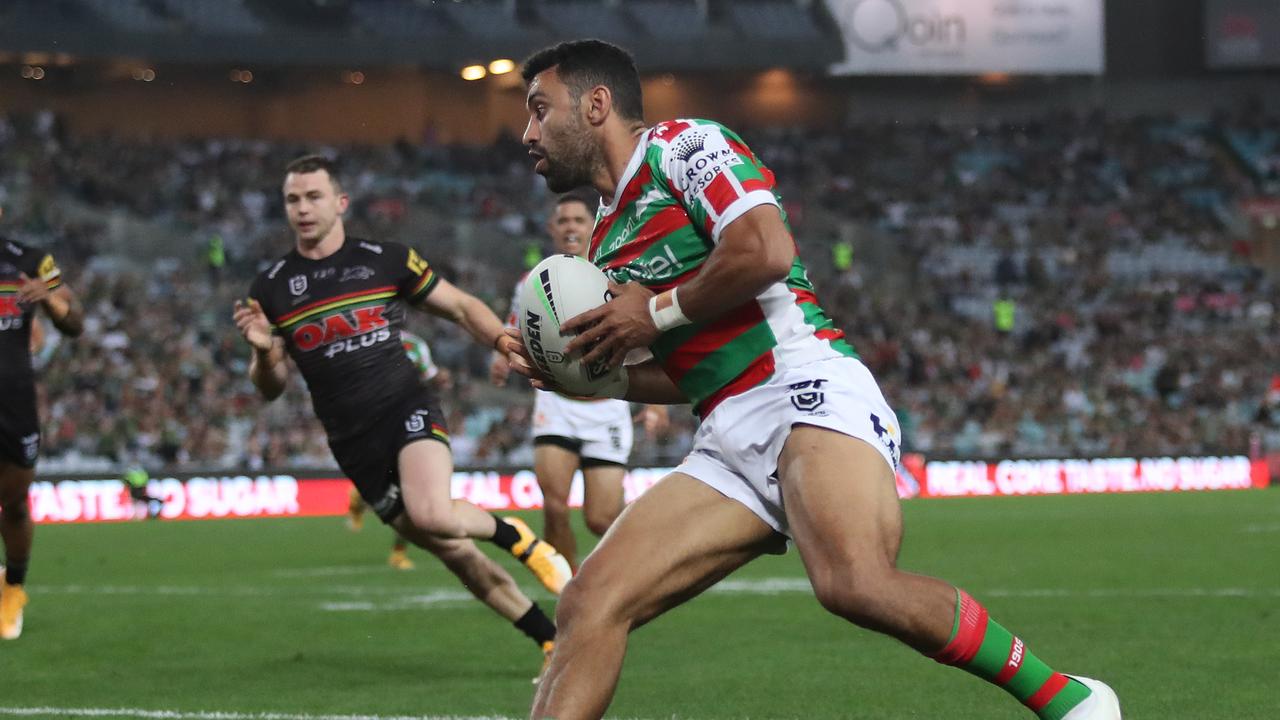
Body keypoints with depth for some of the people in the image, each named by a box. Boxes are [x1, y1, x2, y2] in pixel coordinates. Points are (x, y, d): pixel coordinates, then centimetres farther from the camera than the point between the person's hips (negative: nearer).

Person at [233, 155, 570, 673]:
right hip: (353, 445, 2)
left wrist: (503, 341, -11)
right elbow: (270, 388, 8)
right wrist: (264, 351, -14)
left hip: (407, 410, -2)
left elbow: (461, 307, 8)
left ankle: (519, 539, -1)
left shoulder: (388, 261, 1)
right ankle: (554, 641, 15)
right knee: (454, 554, 3)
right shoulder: (270, 290, 5)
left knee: (431, 514, -31)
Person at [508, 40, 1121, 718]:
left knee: (855, 582, -34)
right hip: (729, 443, 9)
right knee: (587, 606, -9)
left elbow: (766, 249, -15)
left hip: (803, 388, -8)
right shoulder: (607, 239, 27)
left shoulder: (681, 146, 3)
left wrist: (656, 313, -3)